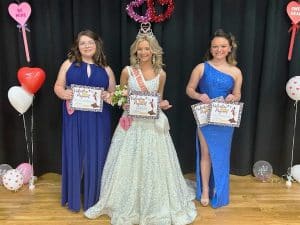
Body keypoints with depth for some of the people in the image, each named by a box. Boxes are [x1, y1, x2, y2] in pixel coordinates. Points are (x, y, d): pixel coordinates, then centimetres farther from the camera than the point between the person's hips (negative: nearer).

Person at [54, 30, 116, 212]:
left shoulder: (106, 69, 9)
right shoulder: (69, 64, 7)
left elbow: (114, 92, 11)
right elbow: (58, 86, 8)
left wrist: (109, 97, -11)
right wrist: (63, 94, -14)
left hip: (98, 119, 1)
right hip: (74, 118, 0)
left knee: (95, 156, 6)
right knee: (74, 155, 5)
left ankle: (94, 197, 24)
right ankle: (73, 198, 22)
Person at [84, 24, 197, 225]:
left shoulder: (161, 74, 1)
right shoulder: (127, 71, -3)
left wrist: (163, 104, -9)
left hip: (153, 124, 1)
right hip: (132, 123, 0)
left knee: (154, 163, 8)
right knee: (128, 164, 8)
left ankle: (156, 205, 30)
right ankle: (128, 204, 29)